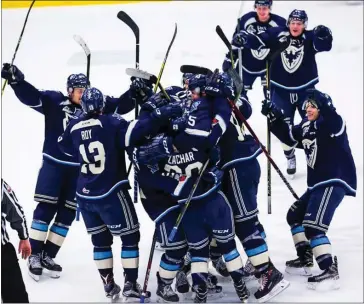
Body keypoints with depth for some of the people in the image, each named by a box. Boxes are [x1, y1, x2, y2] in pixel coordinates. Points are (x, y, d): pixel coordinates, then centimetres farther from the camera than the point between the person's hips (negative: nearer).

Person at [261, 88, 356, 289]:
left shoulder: (333, 123, -13)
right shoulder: (306, 127, 12)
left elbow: (331, 119, -35)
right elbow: (288, 137, 20)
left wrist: (323, 102, -47)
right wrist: (274, 118, 10)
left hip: (335, 182, -10)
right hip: (318, 184, 10)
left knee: (313, 226, -19)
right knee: (294, 215, 22)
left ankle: (330, 272, -22)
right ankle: (305, 260, 31)